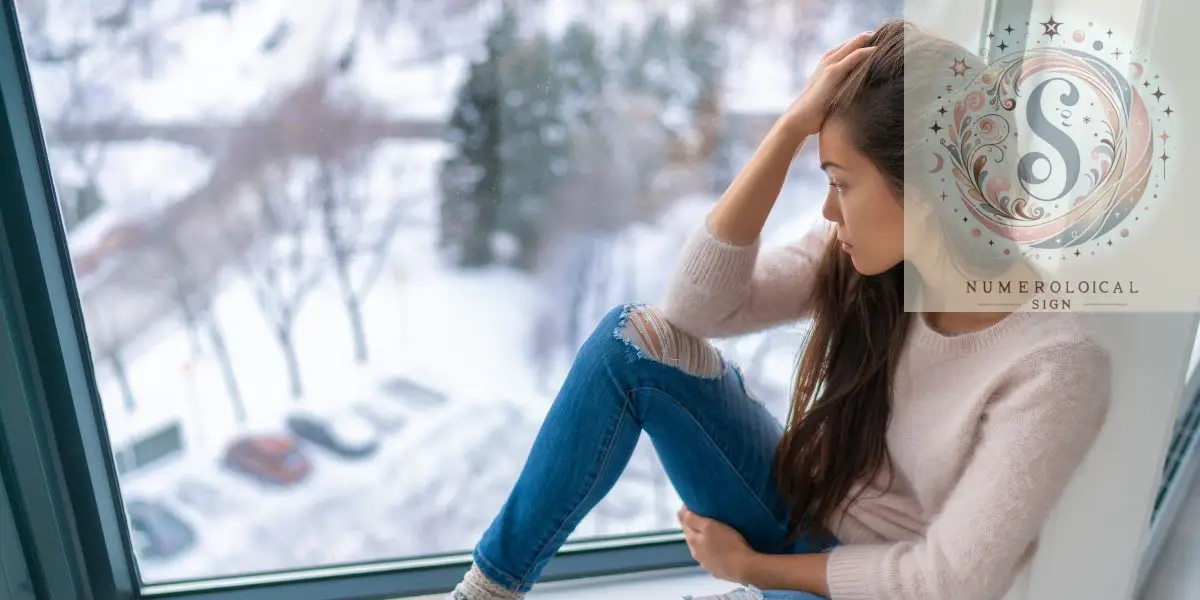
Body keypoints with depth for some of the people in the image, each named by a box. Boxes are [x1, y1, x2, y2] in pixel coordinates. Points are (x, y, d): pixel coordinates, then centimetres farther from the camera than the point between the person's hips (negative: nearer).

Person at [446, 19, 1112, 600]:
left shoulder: (1053, 366, -24)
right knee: (636, 337, -19)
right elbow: (697, 306, -17)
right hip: (794, 515, 6)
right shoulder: (865, 252, -9)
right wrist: (792, 126, -24)